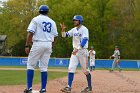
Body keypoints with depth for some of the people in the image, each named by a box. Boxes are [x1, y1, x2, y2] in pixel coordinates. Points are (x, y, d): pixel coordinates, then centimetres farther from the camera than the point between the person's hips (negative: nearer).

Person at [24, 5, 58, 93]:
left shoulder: (36, 19, 0)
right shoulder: (52, 22, 14)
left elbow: (30, 33, -9)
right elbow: (54, 36, 13)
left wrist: (27, 46, -7)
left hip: (38, 44, -4)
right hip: (49, 45, 4)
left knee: (30, 65, 2)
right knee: (44, 67, 7)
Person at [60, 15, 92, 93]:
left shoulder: (84, 29, -9)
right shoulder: (74, 30, 12)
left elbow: (84, 40, -22)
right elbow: (65, 35, 7)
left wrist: (77, 49, -32)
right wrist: (63, 30, -15)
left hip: (82, 51, -6)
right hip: (75, 51, 6)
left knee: (85, 70, 1)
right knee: (71, 68, -5)